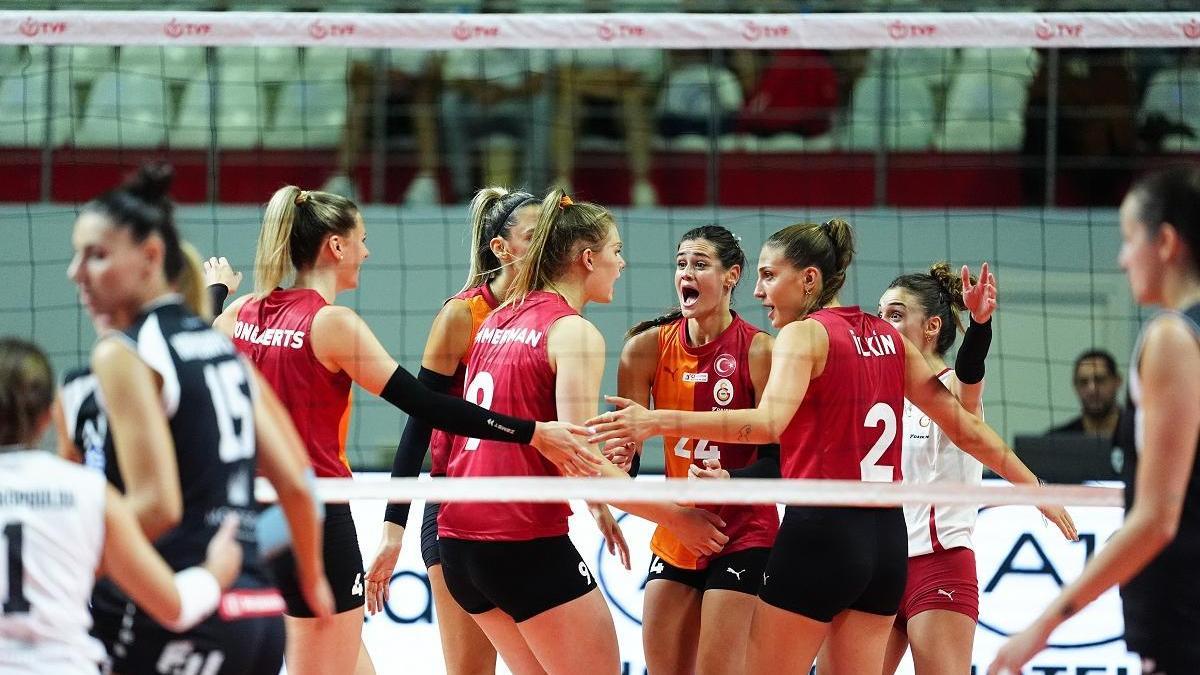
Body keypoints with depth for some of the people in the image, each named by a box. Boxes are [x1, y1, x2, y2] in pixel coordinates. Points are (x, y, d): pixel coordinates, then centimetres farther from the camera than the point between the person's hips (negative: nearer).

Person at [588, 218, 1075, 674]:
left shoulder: (805, 334, -7)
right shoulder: (888, 338, 13)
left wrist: (660, 422, -31)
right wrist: (1033, 487, 25)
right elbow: (965, 429, 15)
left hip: (823, 531, -7)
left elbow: (769, 424, -25)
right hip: (887, 536, 7)